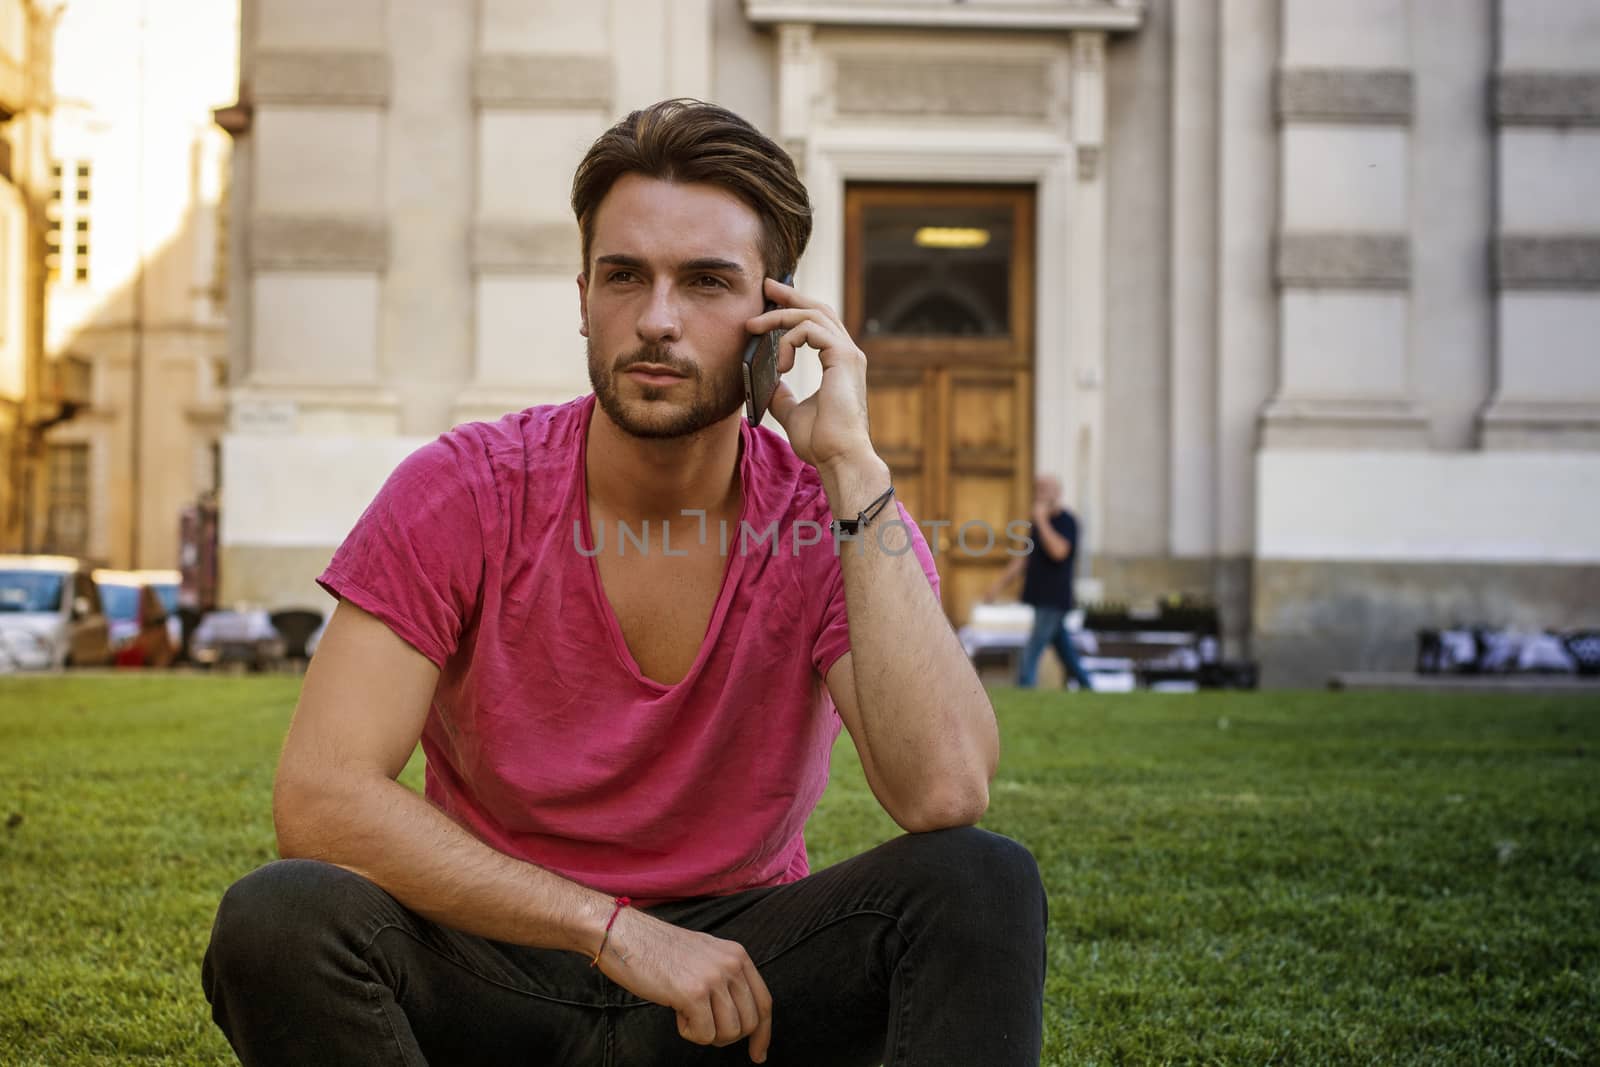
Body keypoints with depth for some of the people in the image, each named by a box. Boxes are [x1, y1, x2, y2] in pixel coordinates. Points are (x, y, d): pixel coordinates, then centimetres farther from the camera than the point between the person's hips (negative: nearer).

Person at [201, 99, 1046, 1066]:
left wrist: (851, 465, -24)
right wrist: (616, 929, -25)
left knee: (984, 883, -26)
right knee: (276, 920, -31)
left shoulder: (832, 516, -8)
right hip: (497, 970, 0)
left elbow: (946, 795, -25)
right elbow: (318, 799, -19)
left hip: (741, 974, 1)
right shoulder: (460, 495, -10)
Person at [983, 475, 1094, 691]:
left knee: (1032, 650, -13)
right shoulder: (1038, 523, 14)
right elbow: (1024, 559, 18)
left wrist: (1042, 521, -22)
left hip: (1054, 599, -8)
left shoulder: (1067, 521, -9)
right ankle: (1086, 687, 25)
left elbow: (1059, 550, -27)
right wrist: (999, 584, 14)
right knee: (1065, 650, 15)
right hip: (1042, 599, 8)